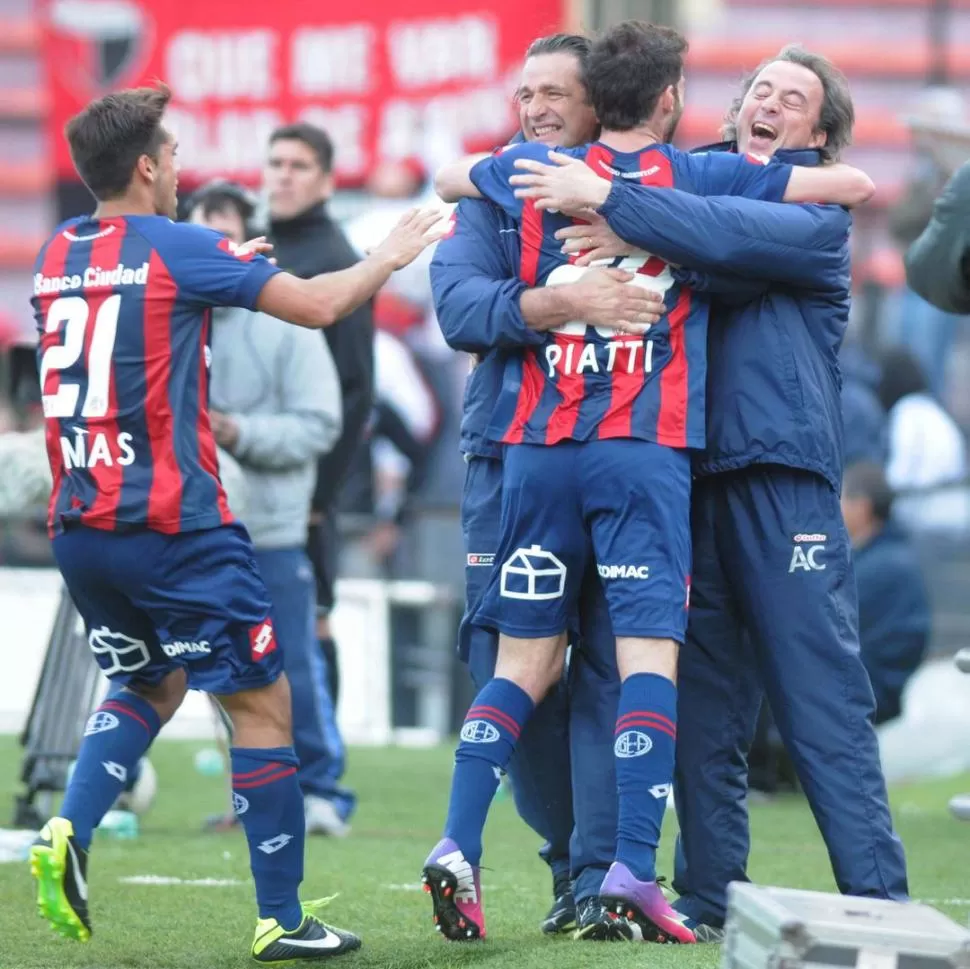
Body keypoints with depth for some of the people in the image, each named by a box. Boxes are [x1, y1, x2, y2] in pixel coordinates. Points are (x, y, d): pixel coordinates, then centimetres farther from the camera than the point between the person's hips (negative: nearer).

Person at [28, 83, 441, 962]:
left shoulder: (59, 253, 9)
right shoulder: (178, 249, -10)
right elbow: (318, 304, -8)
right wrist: (392, 255, 10)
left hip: (78, 526, 7)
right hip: (171, 524, -7)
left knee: (153, 685, 25)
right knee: (262, 703, 2)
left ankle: (69, 833, 2)